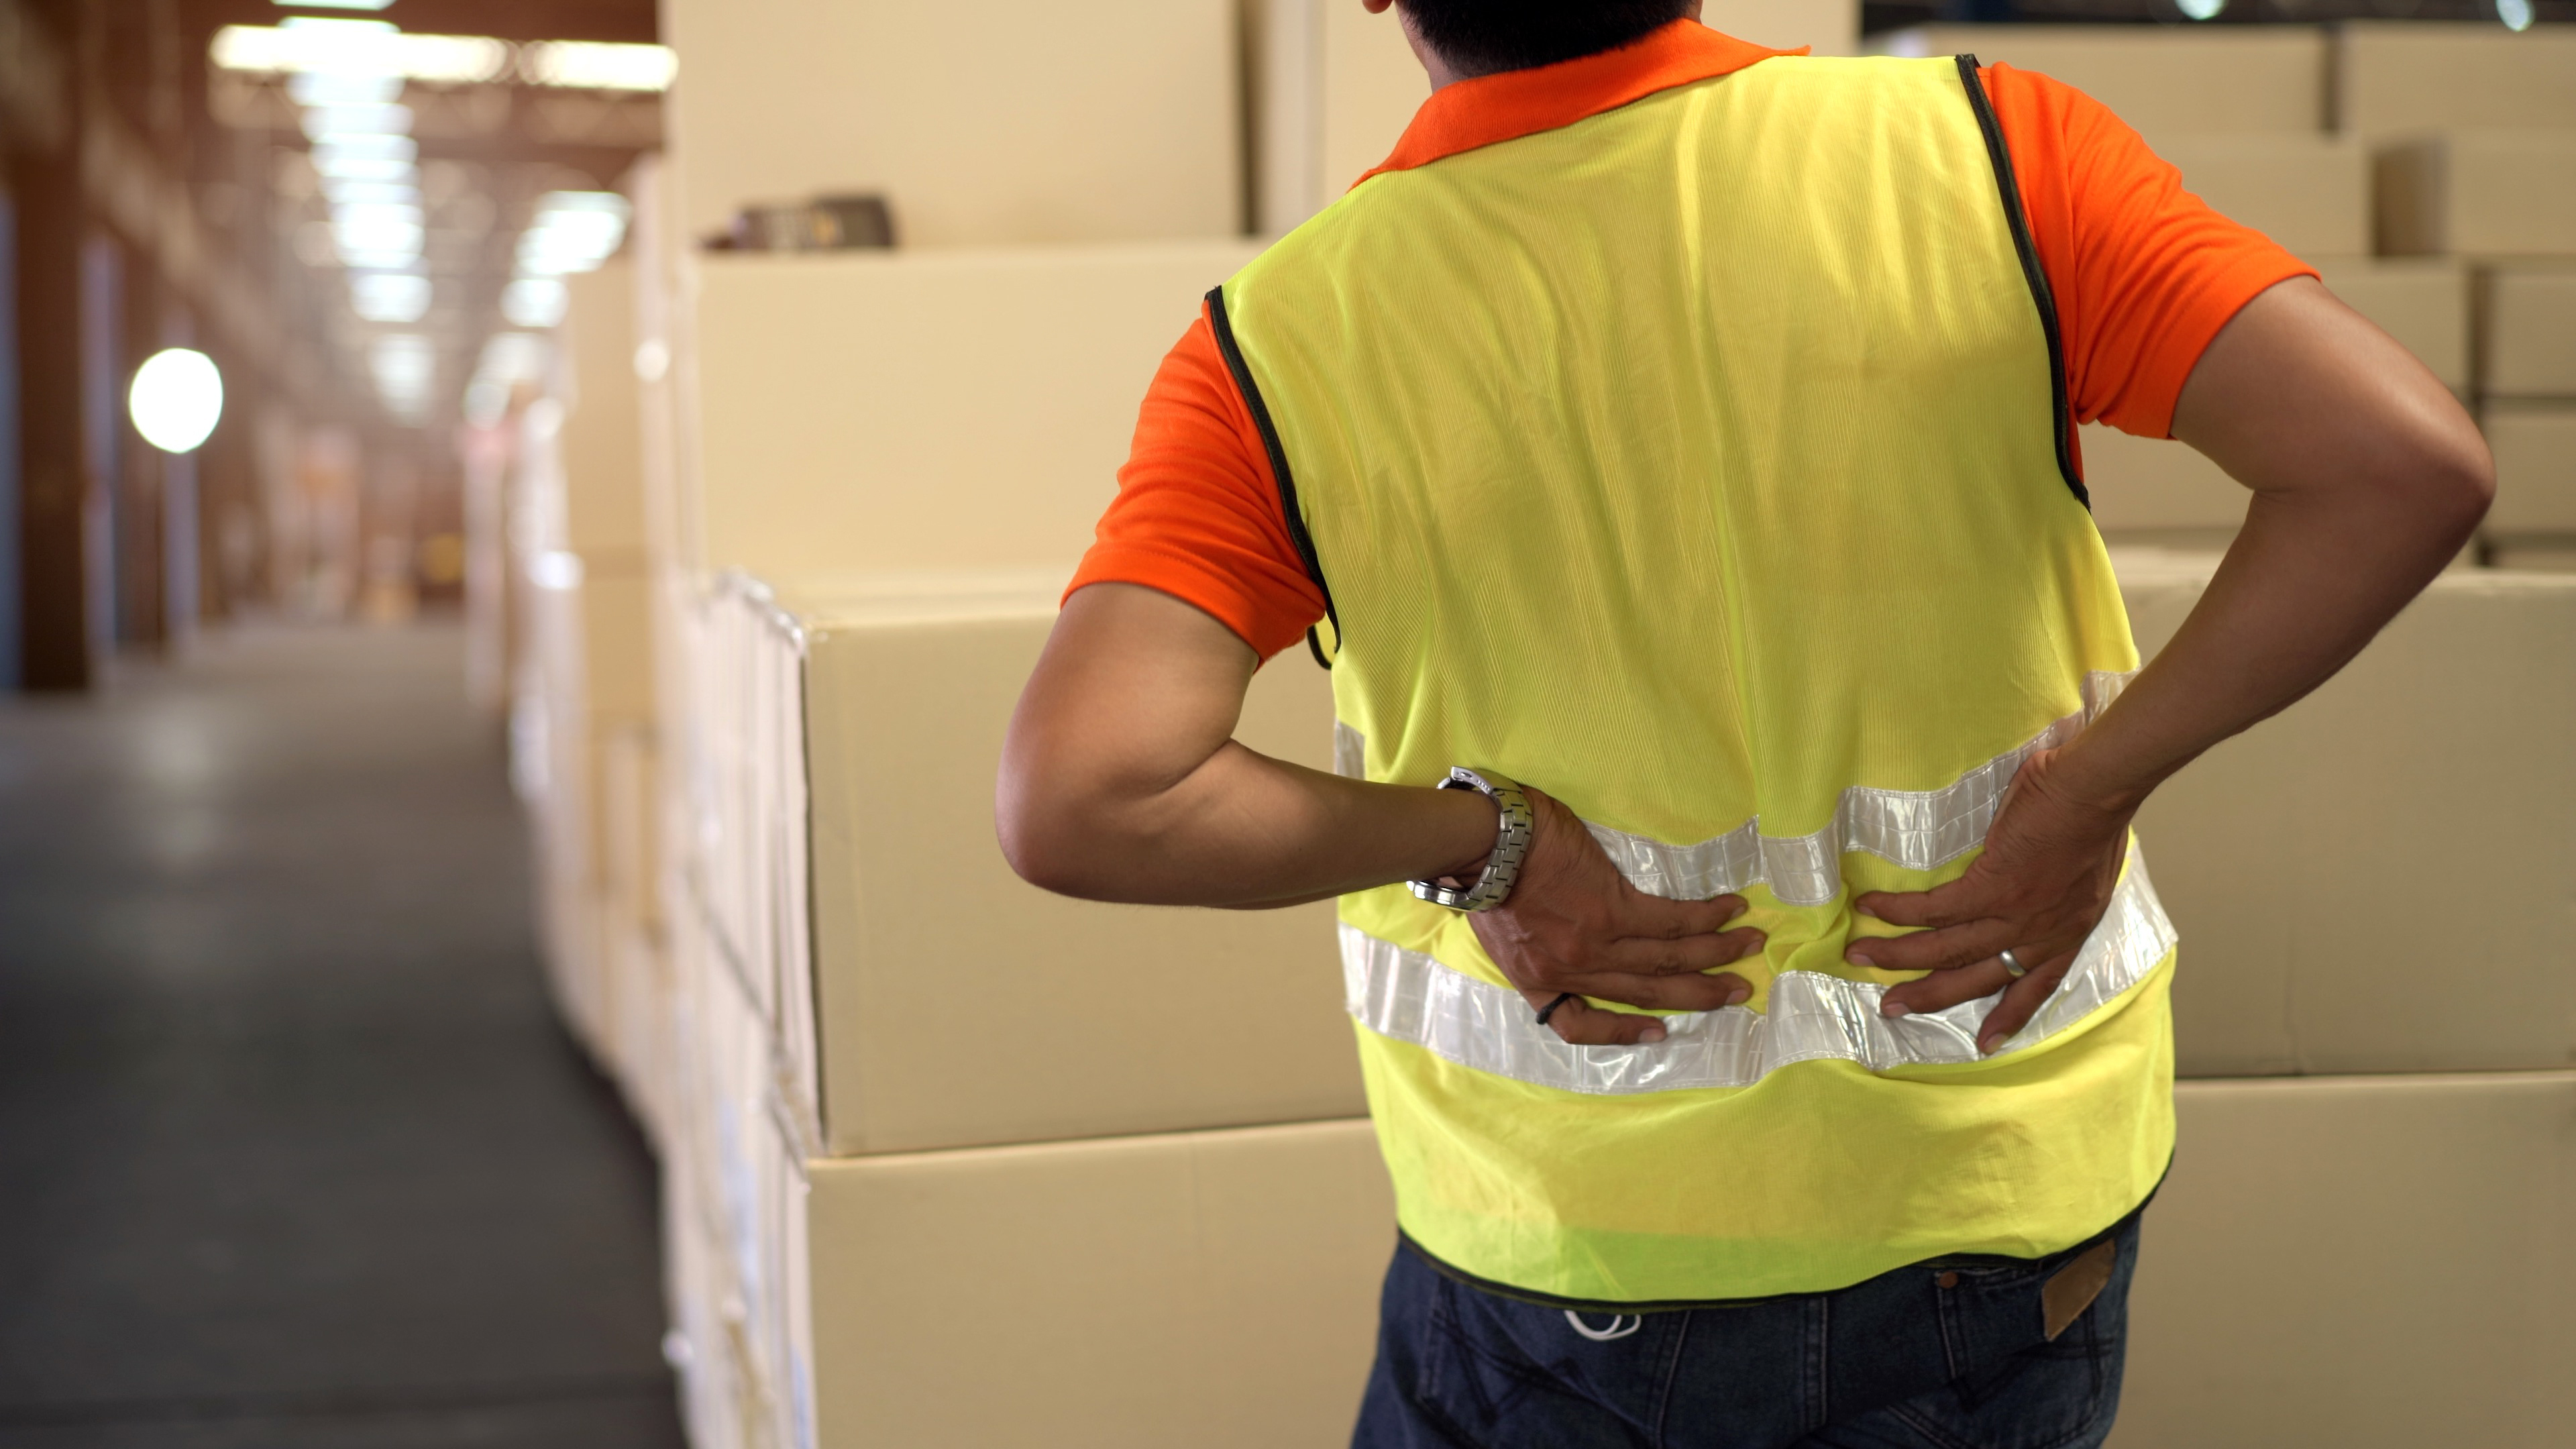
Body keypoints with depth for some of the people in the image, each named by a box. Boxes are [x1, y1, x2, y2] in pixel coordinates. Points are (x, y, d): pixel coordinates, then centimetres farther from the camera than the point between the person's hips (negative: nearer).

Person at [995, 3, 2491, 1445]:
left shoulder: (1282, 350, -13)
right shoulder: (1985, 156, -12)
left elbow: (1075, 804, -24)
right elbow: (2408, 464, -18)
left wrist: (1467, 837, -12)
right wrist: (2092, 788, -10)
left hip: (1574, 1276, -1)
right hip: (2005, 1206, 2)